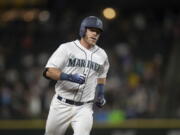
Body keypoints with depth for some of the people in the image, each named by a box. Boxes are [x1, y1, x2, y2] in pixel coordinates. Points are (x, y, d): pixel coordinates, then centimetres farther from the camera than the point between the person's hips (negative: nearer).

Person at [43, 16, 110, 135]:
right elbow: (49, 72, -12)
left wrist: (100, 96, 11)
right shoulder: (67, 48, -5)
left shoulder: (102, 55, 8)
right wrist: (70, 77, -27)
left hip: (84, 108, 2)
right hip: (62, 105, -1)